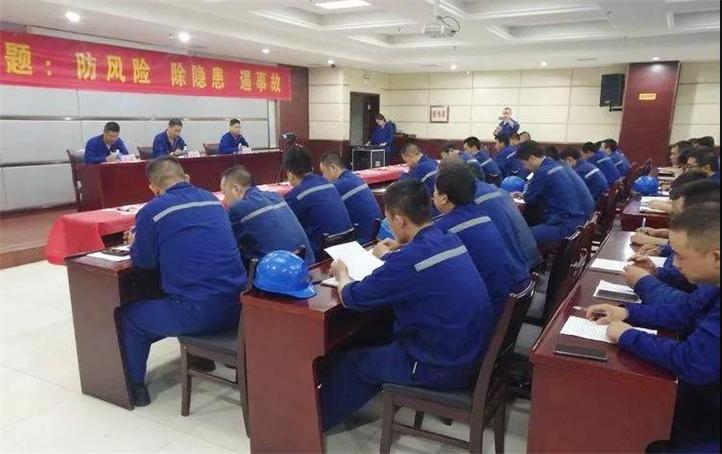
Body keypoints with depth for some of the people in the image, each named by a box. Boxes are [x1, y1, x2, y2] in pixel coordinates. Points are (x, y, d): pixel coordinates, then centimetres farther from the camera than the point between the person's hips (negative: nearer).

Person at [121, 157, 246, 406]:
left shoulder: (153, 210, -6)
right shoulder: (212, 200, 10)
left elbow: (143, 261, 6)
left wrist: (135, 242, 27)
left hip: (198, 312, -6)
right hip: (236, 305, 6)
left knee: (129, 317, 20)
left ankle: (135, 387, 32)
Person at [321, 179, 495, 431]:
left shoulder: (409, 260, -25)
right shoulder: (450, 241, -1)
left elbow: (352, 298, -12)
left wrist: (341, 273, 7)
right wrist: (393, 256, 23)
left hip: (446, 367, -8)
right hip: (474, 351, 8)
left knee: (351, 363, 11)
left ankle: (321, 417, 37)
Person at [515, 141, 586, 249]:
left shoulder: (543, 172, -17)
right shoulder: (555, 165, 11)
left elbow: (529, 199, -6)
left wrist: (524, 196, 14)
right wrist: (523, 194, 18)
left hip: (565, 226, -10)